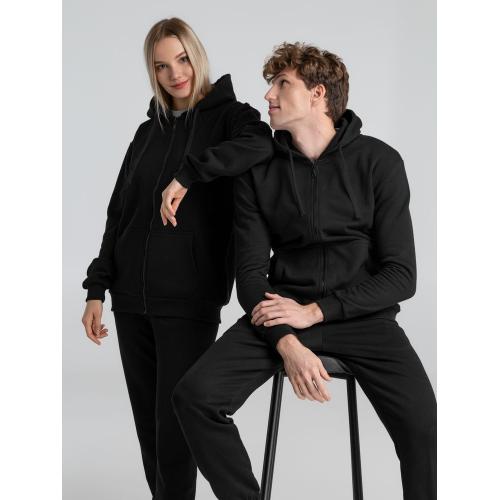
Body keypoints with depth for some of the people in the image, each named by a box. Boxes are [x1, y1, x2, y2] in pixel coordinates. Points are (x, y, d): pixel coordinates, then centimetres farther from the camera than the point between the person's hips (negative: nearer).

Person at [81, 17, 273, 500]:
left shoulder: (227, 115, 0)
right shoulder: (149, 131, 14)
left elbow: (260, 143, -26)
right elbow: (118, 214, 14)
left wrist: (187, 174, -30)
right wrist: (97, 289, 8)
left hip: (189, 300, -5)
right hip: (131, 299, 5)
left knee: (174, 424, -6)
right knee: (147, 423, 9)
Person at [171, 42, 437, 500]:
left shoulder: (379, 162, -2)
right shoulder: (258, 170, 5)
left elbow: (401, 276, -4)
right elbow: (251, 271, 1)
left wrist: (314, 312, -14)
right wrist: (287, 342, -17)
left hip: (362, 313, -2)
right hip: (284, 310, 3)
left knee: (424, 425, -29)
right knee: (194, 395, -22)